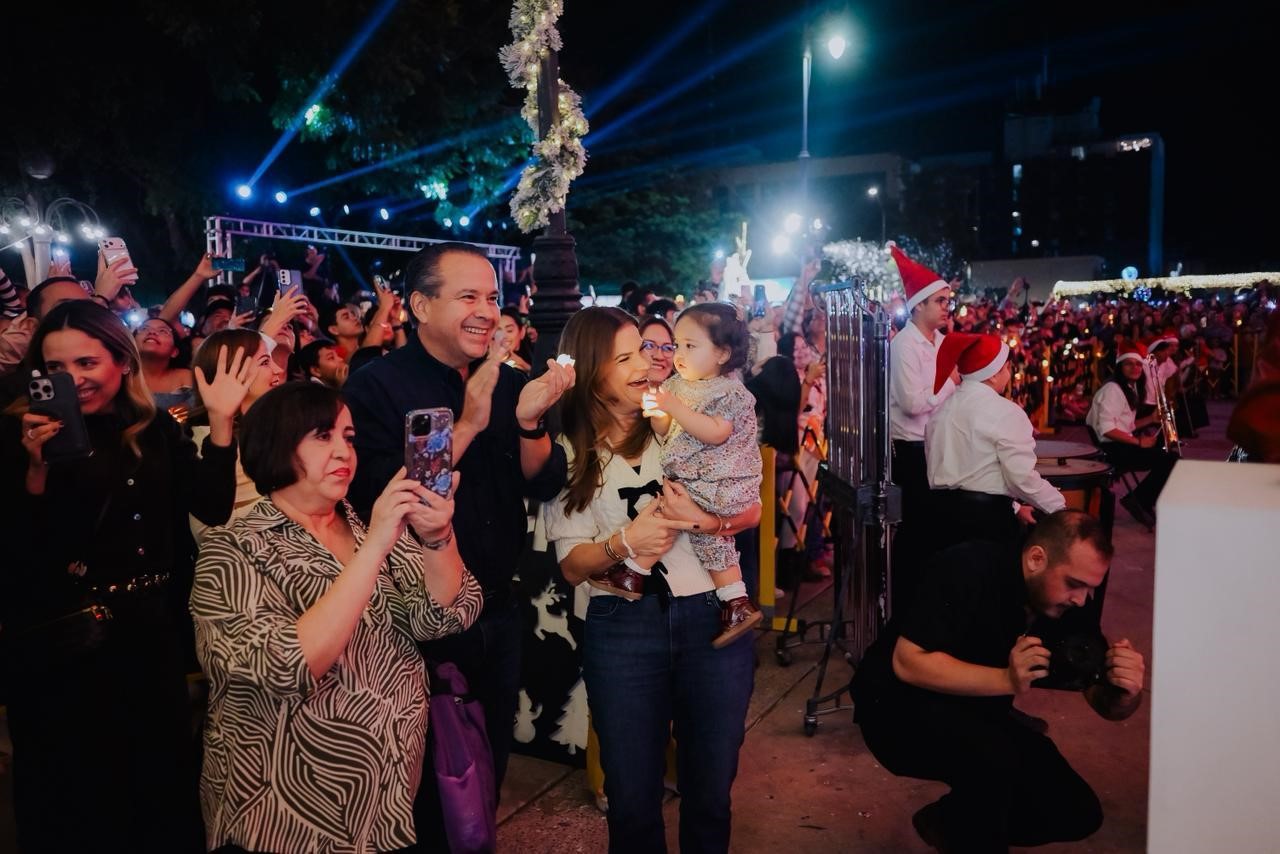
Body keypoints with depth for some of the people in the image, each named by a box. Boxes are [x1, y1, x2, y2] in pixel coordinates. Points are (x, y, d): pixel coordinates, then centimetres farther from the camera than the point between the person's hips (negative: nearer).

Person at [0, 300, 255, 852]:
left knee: (165, 783, 17)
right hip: (62, 647, -3)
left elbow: (214, 508, -7)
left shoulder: (157, 430, 3)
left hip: (151, 635, 3)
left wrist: (220, 420, -12)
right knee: (75, 799, 13)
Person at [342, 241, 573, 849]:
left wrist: (528, 421, -22)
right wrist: (466, 425, -29)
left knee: (491, 762, 23)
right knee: (428, 776, 15)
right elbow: (376, 501, -26)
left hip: (499, 611, 5)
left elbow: (545, 486, -3)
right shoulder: (376, 386, -15)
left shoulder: (508, 382, 1)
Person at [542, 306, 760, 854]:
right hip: (621, 629, 0)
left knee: (710, 792, 13)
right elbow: (572, 566, -1)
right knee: (632, 799, 10)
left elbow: (753, 510, 2)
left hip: (712, 616, 1)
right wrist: (622, 541, -20)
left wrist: (705, 520, -17)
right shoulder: (568, 453, 1)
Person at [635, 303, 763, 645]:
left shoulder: (729, 391, -12)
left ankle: (635, 573, -6)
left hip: (717, 482, -9)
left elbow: (715, 433, -27)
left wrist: (675, 408, -28)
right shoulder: (679, 385, 10)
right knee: (712, 539, 11)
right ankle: (738, 604, 18)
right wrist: (658, 414, -9)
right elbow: (666, 433, 13)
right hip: (691, 478, 9)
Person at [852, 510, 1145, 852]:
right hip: (899, 708, -7)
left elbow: (1108, 706, -3)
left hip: (977, 719, 7)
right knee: (993, 756, -34)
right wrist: (1007, 679, -38)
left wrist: (1125, 690, -27)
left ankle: (948, 821, 17)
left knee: (1078, 814, -2)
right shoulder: (967, 569, -25)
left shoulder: (1069, 606, -7)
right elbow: (907, 662, -30)